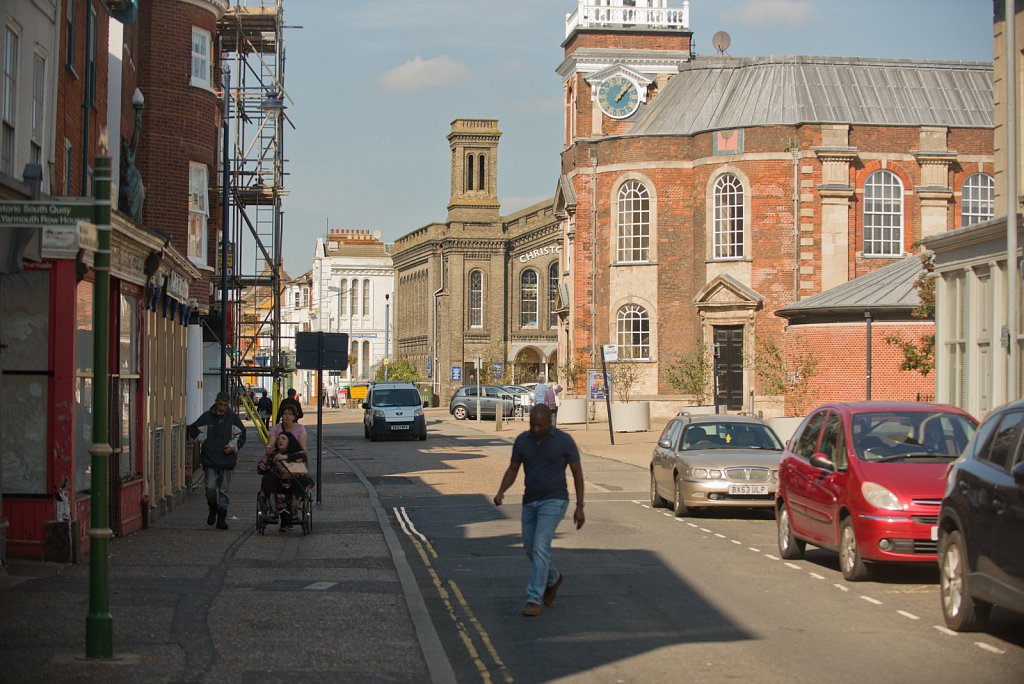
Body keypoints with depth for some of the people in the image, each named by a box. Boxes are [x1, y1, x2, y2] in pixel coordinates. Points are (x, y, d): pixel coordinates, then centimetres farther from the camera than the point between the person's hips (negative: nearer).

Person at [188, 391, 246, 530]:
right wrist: (204, 441, 2)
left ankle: (222, 518, 10)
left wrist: (232, 446, -5)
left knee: (223, 490, 4)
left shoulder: (233, 418, 6)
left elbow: (241, 436, 12)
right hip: (210, 460, 0)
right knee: (210, 488, -9)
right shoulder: (207, 417, 4)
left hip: (227, 461, 0)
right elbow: (193, 430, 13)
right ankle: (213, 509, 20)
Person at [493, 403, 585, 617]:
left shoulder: (564, 441, -11)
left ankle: (534, 601, -13)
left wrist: (580, 507, -7)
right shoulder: (522, 441, 0)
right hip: (530, 502, 6)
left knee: (540, 548, -16)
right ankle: (553, 579, 44)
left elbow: (578, 473, -4)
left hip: (554, 501, -6)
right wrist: (500, 492, -15)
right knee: (530, 549, 15)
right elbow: (512, 471, 5)